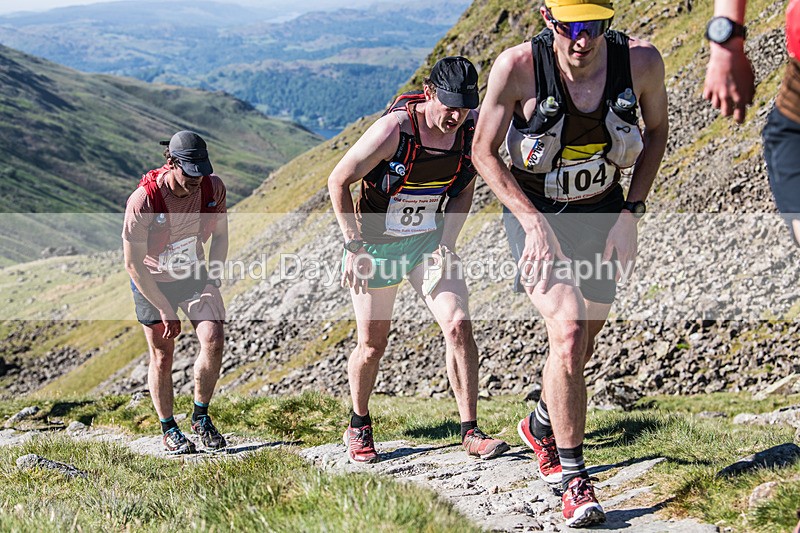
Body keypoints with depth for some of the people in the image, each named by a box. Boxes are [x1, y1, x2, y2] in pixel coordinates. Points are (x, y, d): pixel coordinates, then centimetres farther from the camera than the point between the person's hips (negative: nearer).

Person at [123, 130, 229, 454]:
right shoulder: (143, 200, -28)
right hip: (152, 281, -3)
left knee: (214, 341, -13)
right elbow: (133, 264, -21)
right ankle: (169, 430, 18)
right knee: (162, 357, -1)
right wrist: (166, 311, -19)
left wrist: (212, 282, -6)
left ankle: (201, 417, 8)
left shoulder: (213, 188, -16)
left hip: (194, 273, 3)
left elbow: (220, 236, 4)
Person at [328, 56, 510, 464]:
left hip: (429, 240, 3)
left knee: (458, 325, -13)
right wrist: (354, 248, -20)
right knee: (372, 344, 5)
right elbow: (338, 181, -18)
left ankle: (470, 432, -6)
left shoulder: (470, 131, -12)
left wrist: (446, 242, -7)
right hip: (376, 243, -3)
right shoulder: (393, 130, -27)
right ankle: (359, 426, 30)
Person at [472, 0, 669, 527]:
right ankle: (574, 478, -10)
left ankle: (542, 426, 47)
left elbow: (657, 130, 2)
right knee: (568, 333, -22)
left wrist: (631, 213, -6)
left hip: (602, 215, 4)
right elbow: (484, 151, -12)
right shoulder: (517, 66, -25)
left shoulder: (642, 60, -19)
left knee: (582, 346, 16)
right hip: (535, 213, -3)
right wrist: (533, 222, -21)